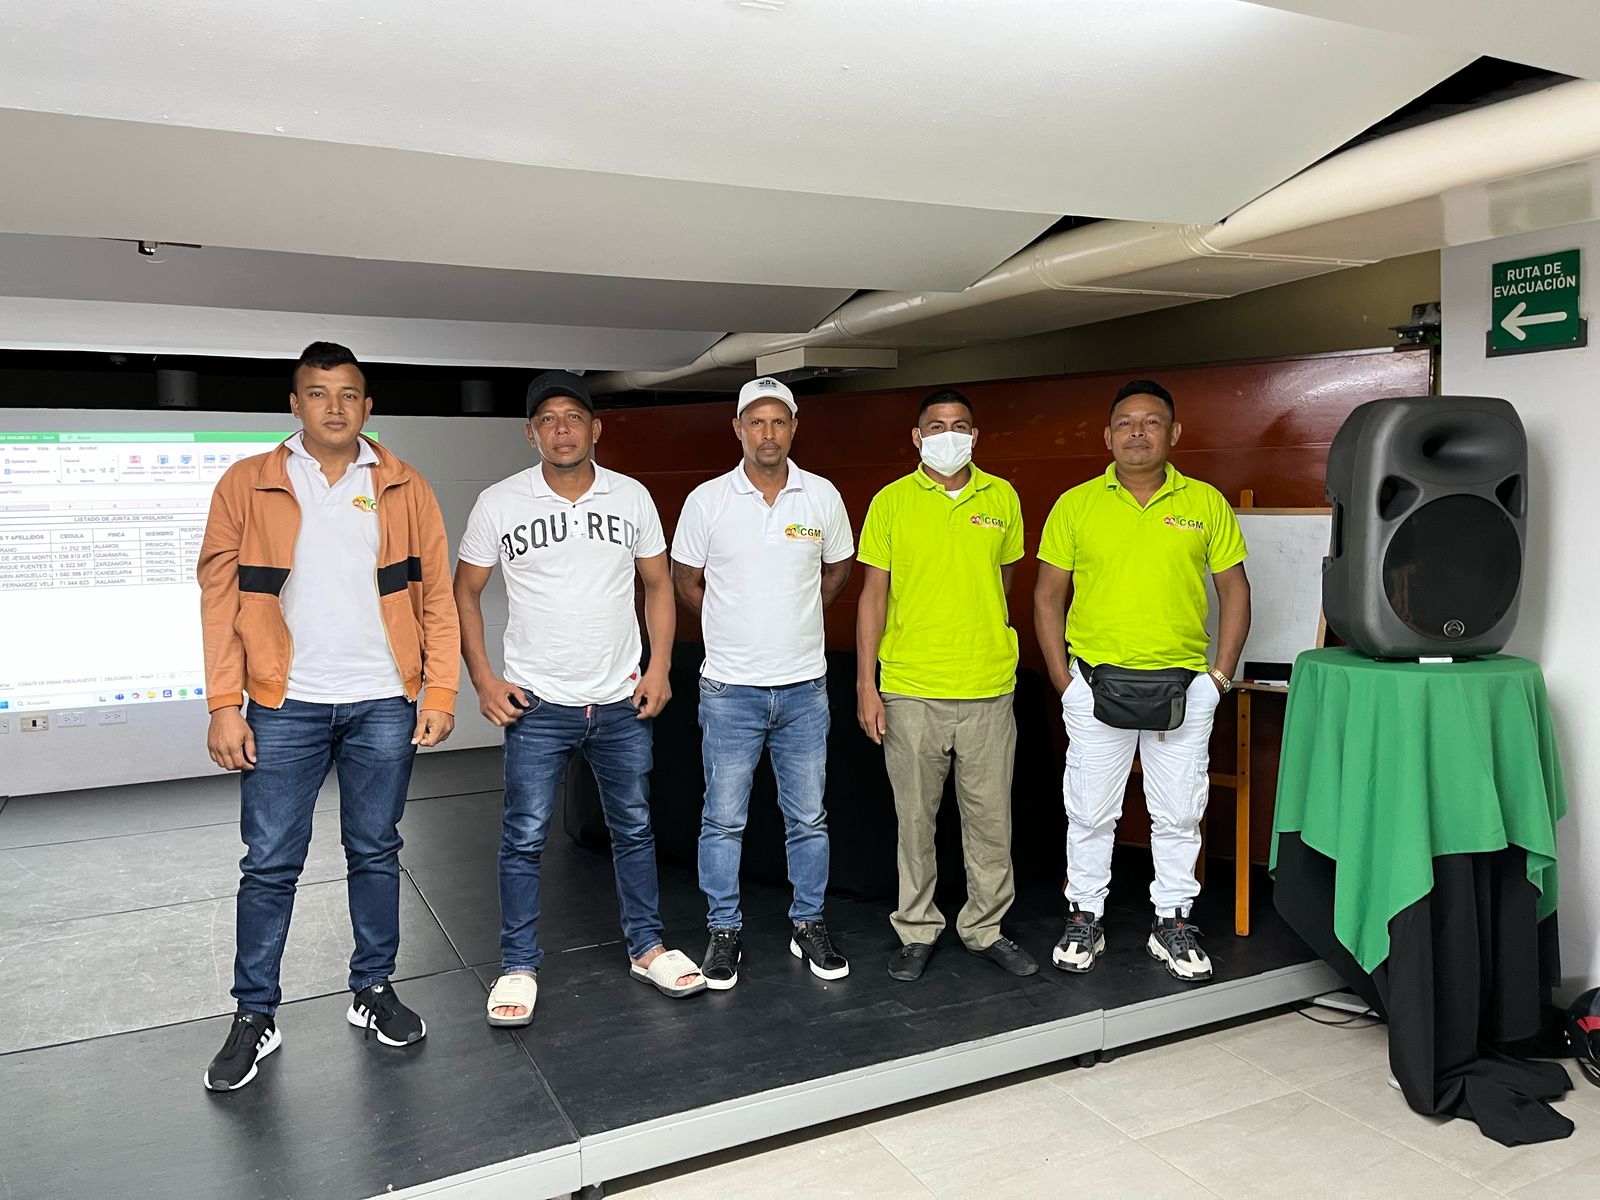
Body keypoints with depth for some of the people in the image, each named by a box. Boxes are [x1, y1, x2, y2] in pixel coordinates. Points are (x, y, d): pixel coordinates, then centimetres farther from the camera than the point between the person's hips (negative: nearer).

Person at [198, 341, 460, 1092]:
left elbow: (435, 596, 3)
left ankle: (373, 990, 27)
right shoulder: (246, 485, 1)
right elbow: (220, 597, -1)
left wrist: (440, 692, -4)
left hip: (383, 704, 1)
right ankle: (255, 1016, 21)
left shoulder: (404, 488, 4)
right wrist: (225, 706, -7)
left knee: (375, 853, 11)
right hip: (285, 705, -1)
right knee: (269, 864, 5)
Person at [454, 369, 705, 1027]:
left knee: (634, 829, 13)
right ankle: (519, 966, 20)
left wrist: (660, 669, 0)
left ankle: (647, 947, 29)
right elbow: (465, 591, 3)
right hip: (537, 703, -2)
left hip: (621, 701, 2)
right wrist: (484, 681, -4)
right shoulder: (498, 504, -5)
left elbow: (658, 584, 8)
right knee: (524, 838, 4)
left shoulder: (631, 497, 0)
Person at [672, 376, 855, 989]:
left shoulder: (823, 497, 0)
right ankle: (725, 932, 22)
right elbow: (685, 581, 7)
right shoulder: (707, 501, -5)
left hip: (804, 686, 2)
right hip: (731, 687, -1)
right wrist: (735, 627, 9)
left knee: (808, 818, 11)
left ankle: (809, 924, 27)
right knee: (724, 819, 7)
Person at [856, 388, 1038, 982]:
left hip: (989, 688, 2)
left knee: (990, 817, 9)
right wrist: (865, 684, -5)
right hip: (910, 689, -2)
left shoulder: (1002, 498, 6)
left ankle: (986, 927, 26)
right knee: (915, 817, 8)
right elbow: (873, 594, 0)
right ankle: (916, 930, 24)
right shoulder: (891, 502, 0)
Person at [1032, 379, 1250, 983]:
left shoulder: (1206, 504, 3)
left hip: (1184, 685, 1)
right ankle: (1085, 919, 24)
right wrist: (1063, 680, -1)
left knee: (1179, 814, 10)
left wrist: (1220, 675, 0)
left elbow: (1235, 593, 8)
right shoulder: (1076, 505, 1)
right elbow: (1048, 597, 5)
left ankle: (1172, 923, 26)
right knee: (1089, 812, 8)